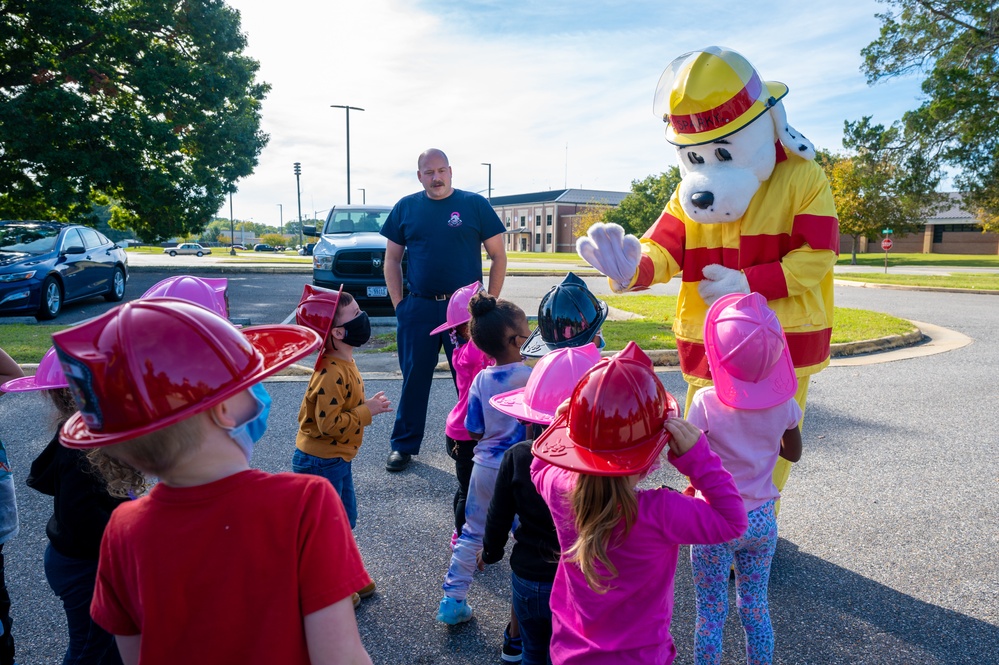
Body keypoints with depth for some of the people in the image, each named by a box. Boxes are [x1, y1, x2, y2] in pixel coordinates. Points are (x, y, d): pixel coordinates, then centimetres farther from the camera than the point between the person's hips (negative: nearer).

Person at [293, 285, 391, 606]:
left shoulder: (344, 365, 4)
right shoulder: (332, 374, -28)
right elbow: (329, 424, -30)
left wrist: (367, 407, 5)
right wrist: (368, 410, -23)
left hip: (337, 461, 10)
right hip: (319, 463, -10)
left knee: (345, 521, 23)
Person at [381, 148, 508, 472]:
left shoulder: (475, 204, 1)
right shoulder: (406, 207, 7)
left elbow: (498, 255, 3)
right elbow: (392, 258, 12)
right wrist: (398, 303, 3)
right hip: (418, 308, 2)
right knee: (414, 378, 9)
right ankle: (403, 446, 22)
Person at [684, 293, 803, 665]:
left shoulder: (706, 403, -22)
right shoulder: (783, 401, -10)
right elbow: (793, 453, 7)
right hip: (762, 520, 4)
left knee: (711, 616, 12)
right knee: (756, 608, 22)